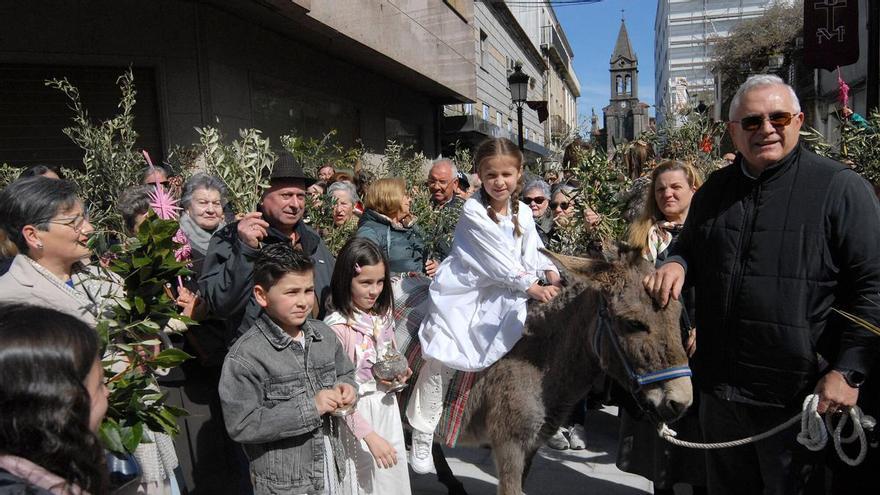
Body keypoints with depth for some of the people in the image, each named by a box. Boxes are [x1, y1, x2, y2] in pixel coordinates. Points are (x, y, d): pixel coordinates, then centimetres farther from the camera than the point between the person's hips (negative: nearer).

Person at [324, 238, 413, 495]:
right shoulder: (338, 327, -22)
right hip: (357, 413, -6)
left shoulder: (383, 315, -1)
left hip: (387, 407, 6)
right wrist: (369, 435, -24)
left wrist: (399, 375, -5)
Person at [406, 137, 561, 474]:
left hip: (499, 296, 6)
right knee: (440, 359, -6)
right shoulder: (473, 211, -16)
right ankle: (421, 437, 7)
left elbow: (533, 255, 4)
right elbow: (498, 261, -20)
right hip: (462, 293, -6)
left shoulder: (524, 213, 3)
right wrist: (532, 287, -22)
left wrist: (552, 274, -16)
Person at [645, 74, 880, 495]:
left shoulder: (840, 188, -7)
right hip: (718, 387, 5)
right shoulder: (714, 190, 9)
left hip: (800, 396, -5)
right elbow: (687, 246, 23)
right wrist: (675, 263, -1)